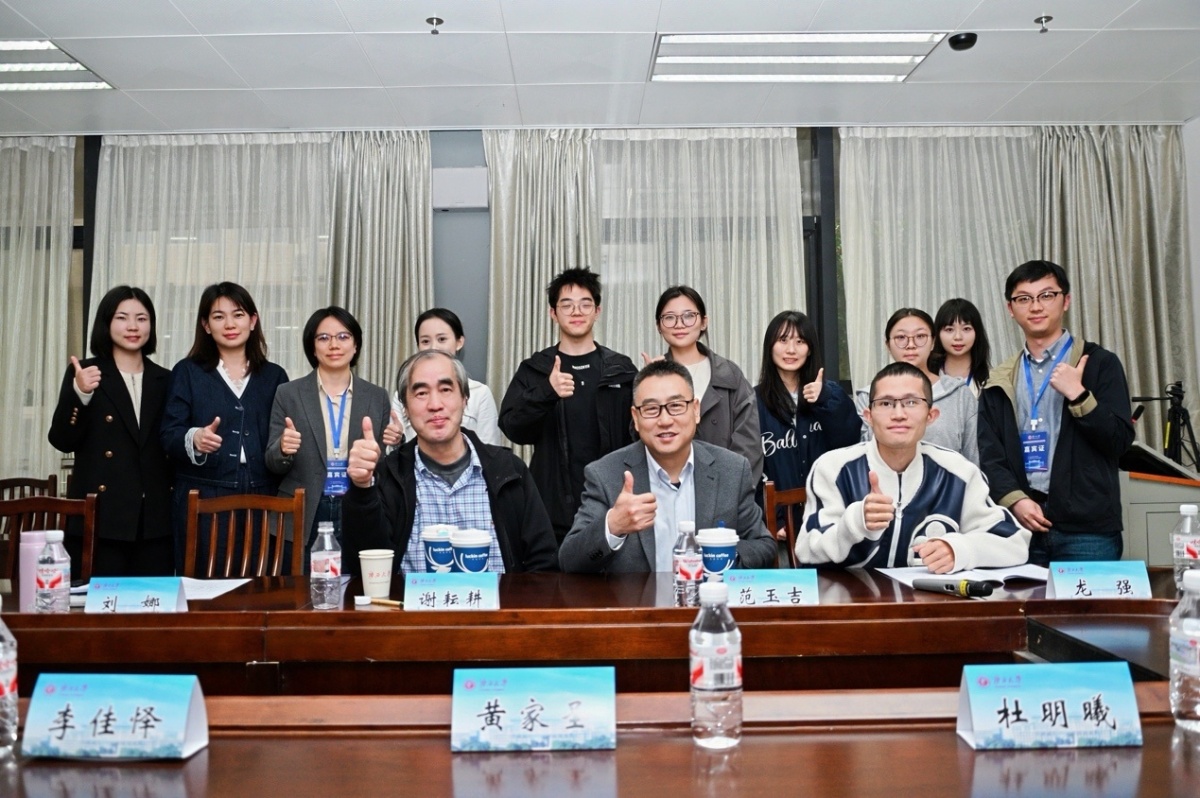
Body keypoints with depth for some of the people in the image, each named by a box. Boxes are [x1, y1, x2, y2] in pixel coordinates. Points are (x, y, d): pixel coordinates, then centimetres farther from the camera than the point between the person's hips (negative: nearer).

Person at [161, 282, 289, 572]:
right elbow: (169, 437, -2)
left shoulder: (274, 376, 13)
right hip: (202, 502, -2)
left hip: (260, 501, 2)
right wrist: (195, 439, -22)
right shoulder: (187, 372, 6)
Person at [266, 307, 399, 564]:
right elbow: (273, 464, 2)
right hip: (303, 519, -1)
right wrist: (283, 449, -19)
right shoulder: (288, 394, 2)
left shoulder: (377, 397, 5)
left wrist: (395, 444, -11)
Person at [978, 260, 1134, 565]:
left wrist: (1078, 395, -14)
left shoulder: (1100, 363, 5)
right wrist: (1015, 500, -10)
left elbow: (1120, 441, -2)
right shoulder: (1000, 381, 12)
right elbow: (990, 455, 6)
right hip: (1020, 527, 2)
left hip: (1088, 529, -2)